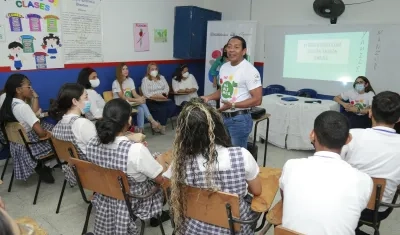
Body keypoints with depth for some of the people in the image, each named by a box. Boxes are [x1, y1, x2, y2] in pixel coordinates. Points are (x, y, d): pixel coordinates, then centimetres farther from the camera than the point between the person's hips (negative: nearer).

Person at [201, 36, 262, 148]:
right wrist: (208, 97, 4)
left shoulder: (249, 70, -16)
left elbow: (257, 99, -18)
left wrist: (233, 105, -25)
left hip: (239, 119, -7)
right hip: (223, 117, 8)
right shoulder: (224, 67, 9)